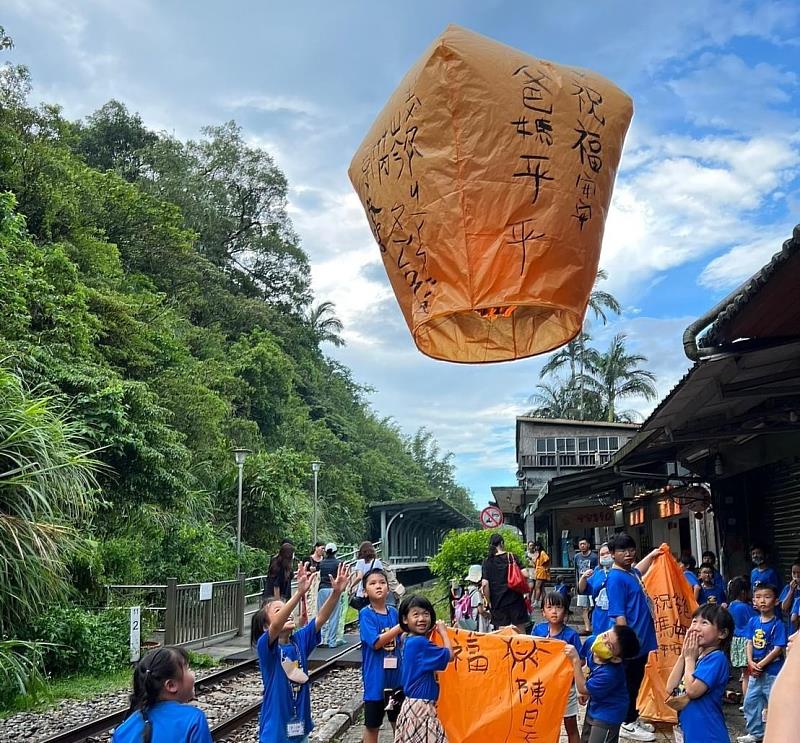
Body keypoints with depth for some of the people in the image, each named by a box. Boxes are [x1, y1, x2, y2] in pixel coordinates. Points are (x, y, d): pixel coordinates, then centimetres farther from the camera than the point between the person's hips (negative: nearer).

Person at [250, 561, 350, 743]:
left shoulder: (300, 640, 0)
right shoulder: (265, 647, -15)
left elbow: (321, 619, -12)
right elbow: (276, 626, -35)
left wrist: (336, 592, -28)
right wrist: (299, 592, -46)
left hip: (300, 727, 5)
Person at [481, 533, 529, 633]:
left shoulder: (487, 562, -1)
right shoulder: (511, 557, -3)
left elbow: (485, 584, -10)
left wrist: (489, 602, 0)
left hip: (498, 602, 1)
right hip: (515, 598, -1)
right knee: (520, 632, 11)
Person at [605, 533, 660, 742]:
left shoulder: (631, 573, 8)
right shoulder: (616, 578, -19)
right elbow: (618, 615, -23)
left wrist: (652, 555, 42)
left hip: (642, 638, 9)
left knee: (636, 681, 18)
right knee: (630, 683, 2)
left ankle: (634, 718, 30)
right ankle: (628, 724, 13)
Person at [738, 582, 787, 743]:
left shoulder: (778, 624, -15)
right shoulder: (753, 621, 3)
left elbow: (778, 649, -17)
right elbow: (749, 643, 5)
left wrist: (760, 665, -17)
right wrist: (751, 662, -10)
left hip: (772, 671, -6)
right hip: (755, 671, 6)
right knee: (750, 702, 14)